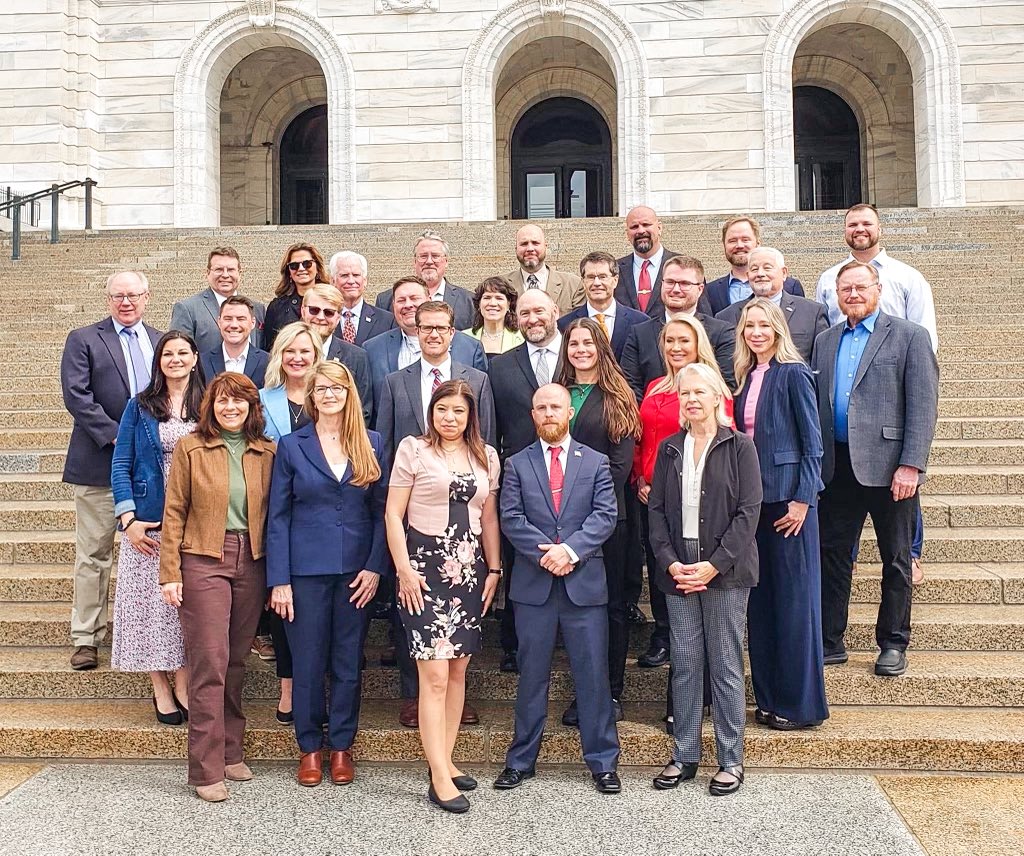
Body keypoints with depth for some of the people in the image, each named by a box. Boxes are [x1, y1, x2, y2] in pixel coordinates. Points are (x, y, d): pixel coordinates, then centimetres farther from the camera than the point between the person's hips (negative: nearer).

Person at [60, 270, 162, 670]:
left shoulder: (162, 341, 14)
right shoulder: (83, 340, 3)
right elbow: (76, 395, -8)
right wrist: (115, 435, -15)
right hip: (100, 463, -3)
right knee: (93, 554, 3)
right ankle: (86, 637, 12)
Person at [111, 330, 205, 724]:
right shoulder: (140, 406, 4)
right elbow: (121, 466, 1)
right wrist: (128, 519, -9)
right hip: (149, 522, -1)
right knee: (151, 600, 2)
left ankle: (182, 685, 14)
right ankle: (160, 688, 13)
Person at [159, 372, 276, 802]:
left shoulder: (266, 452, 8)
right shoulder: (190, 448, 1)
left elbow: (273, 513, 9)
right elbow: (174, 512, 0)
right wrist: (170, 573, -4)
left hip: (252, 561, 3)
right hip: (203, 560, -3)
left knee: (236, 661, 11)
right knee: (209, 662, -5)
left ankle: (231, 752, 24)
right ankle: (207, 770, 2)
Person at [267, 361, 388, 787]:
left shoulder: (371, 444, 5)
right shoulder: (291, 445, 1)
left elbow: (382, 511, 4)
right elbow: (277, 516, 0)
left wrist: (375, 567, -6)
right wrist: (279, 580, -6)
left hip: (356, 571, 1)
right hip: (306, 569, -1)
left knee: (349, 661, 9)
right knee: (307, 660, 6)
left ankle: (341, 745, 25)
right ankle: (310, 747, 23)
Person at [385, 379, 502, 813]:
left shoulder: (486, 456, 11)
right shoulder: (413, 449, -1)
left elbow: (489, 518, 15)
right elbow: (393, 513, -3)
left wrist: (494, 570, 9)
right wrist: (404, 569, -9)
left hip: (470, 568, 5)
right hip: (427, 566, -5)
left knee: (458, 669, 9)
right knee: (434, 674, -7)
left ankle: (445, 760, 21)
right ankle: (440, 778, -3)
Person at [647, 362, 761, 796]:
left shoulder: (739, 446, -2)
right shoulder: (669, 449, 9)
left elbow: (749, 511, -7)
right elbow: (657, 509, 8)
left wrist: (714, 565, -14)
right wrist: (669, 562, -6)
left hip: (725, 570, -3)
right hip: (678, 569, 3)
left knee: (726, 663, 3)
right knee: (684, 662, 7)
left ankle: (731, 760, 15)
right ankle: (684, 756, 19)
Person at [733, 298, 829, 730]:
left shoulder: (794, 374, -7)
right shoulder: (745, 377, 12)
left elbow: (812, 442, -10)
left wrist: (802, 499, -15)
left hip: (787, 498, -7)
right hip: (752, 498, 7)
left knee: (794, 598, 0)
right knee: (760, 599, 11)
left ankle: (802, 704, 12)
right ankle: (769, 697, 22)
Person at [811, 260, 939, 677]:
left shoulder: (910, 336, -1)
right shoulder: (825, 341, 13)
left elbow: (923, 406, -7)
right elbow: (815, 404, 10)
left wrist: (911, 465, -16)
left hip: (887, 466, -4)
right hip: (837, 466, 4)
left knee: (895, 560, 8)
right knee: (832, 554, 8)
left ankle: (893, 644, 21)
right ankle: (829, 642, 19)